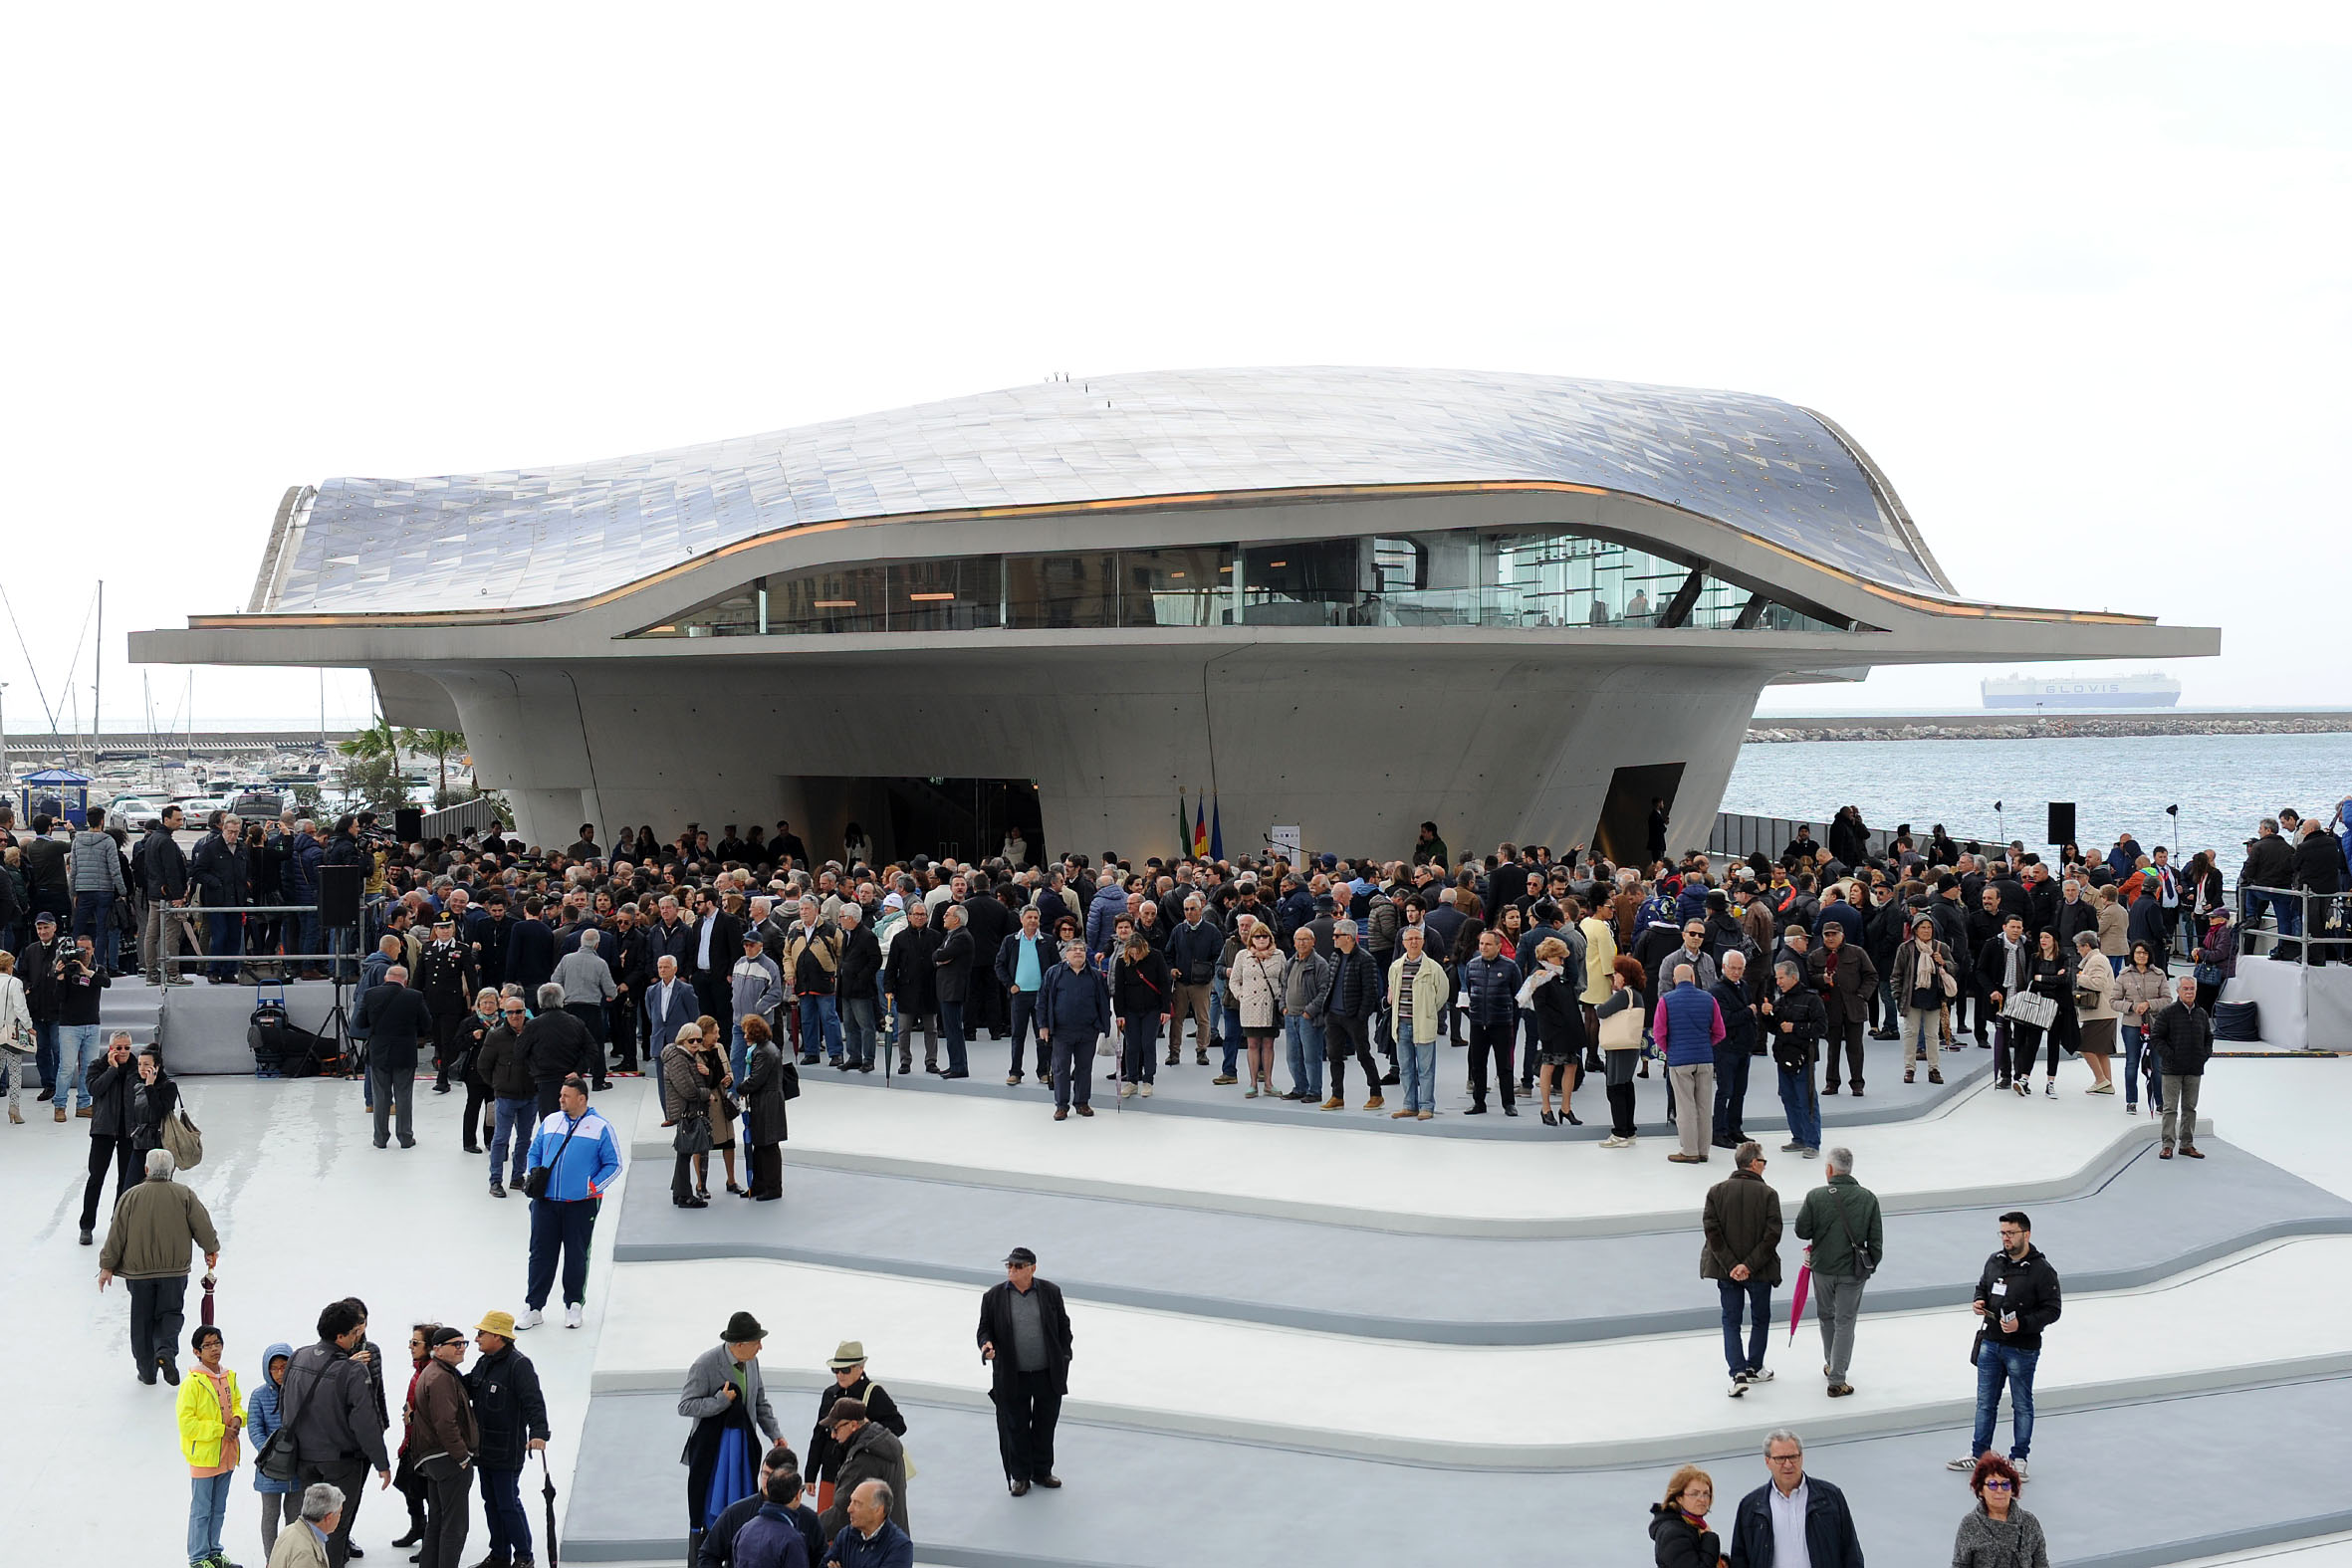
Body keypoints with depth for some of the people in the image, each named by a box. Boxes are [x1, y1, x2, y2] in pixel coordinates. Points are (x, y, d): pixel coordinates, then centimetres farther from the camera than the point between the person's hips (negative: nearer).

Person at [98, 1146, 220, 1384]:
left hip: (138, 1269, 0)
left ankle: (146, 1369, 14)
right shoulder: (184, 1195, -5)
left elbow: (116, 1234, -1)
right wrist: (211, 1249, 16)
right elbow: (203, 1226, -2)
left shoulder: (131, 1196, -4)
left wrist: (107, 1266, 7)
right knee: (171, 1313, 11)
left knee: (142, 1319, 12)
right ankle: (165, 1351, -16)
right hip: (175, 1269, 0)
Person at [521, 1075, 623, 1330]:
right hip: (546, 1202, 3)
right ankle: (533, 1308, 12)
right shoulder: (550, 1122, 10)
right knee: (541, 1254, 4)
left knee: (576, 1256, 6)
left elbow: (614, 1165, -2)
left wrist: (593, 1187, -11)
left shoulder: (600, 1127, -3)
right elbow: (534, 1153, 21)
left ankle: (573, 1305, 21)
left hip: (581, 1204, -3)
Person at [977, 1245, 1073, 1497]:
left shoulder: (1051, 1292, 0)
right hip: (1012, 1377, -1)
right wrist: (986, 1345, -18)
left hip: (1048, 1375, 1)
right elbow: (985, 1328, 3)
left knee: (1045, 1425, 12)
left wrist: (1064, 1359, 4)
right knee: (1015, 1427, 8)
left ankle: (1042, 1472, 29)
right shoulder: (994, 1297, -2)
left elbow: (1063, 1327, 7)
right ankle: (1019, 1476, 22)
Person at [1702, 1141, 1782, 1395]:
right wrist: (1750, 1265, -15)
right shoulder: (1767, 1193, -11)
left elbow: (1711, 1231, -9)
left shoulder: (1716, 1191, -4)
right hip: (1760, 1270, -2)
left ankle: (1738, 1372, -4)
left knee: (1731, 1321, 9)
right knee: (1760, 1319, 19)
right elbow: (1772, 1235, -17)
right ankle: (1753, 1368, 29)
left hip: (1727, 1269, 2)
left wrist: (1731, 1265, -9)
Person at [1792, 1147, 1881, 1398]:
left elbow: (1802, 1231, -7)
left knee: (1826, 1316, 21)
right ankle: (1837, 1380, 4)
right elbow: (1876, 1239, -2)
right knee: (1845, 1322, 6)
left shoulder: (1815, 1196, -12)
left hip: (1823, 1267, 0)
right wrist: (1872, 1264, 11)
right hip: (1854, 1270, 0)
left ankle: (1831, 1365, 37)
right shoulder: (1868, 1198, -6)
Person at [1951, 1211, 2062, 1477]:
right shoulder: (1994, 1261, 6)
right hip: (1990, 1343, 6)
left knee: (2022, 1405, 9)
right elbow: (1982, 1288, 21)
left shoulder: (2042, 1271, -13)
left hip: (2022, 1349, -6)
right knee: (1985, 1402, 14)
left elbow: (2052, 1310, -13)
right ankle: (1979, 1454, 26)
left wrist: (2021, 1324, -24)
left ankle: (2018, 1458, 21)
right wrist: (1976, 1302, -2)